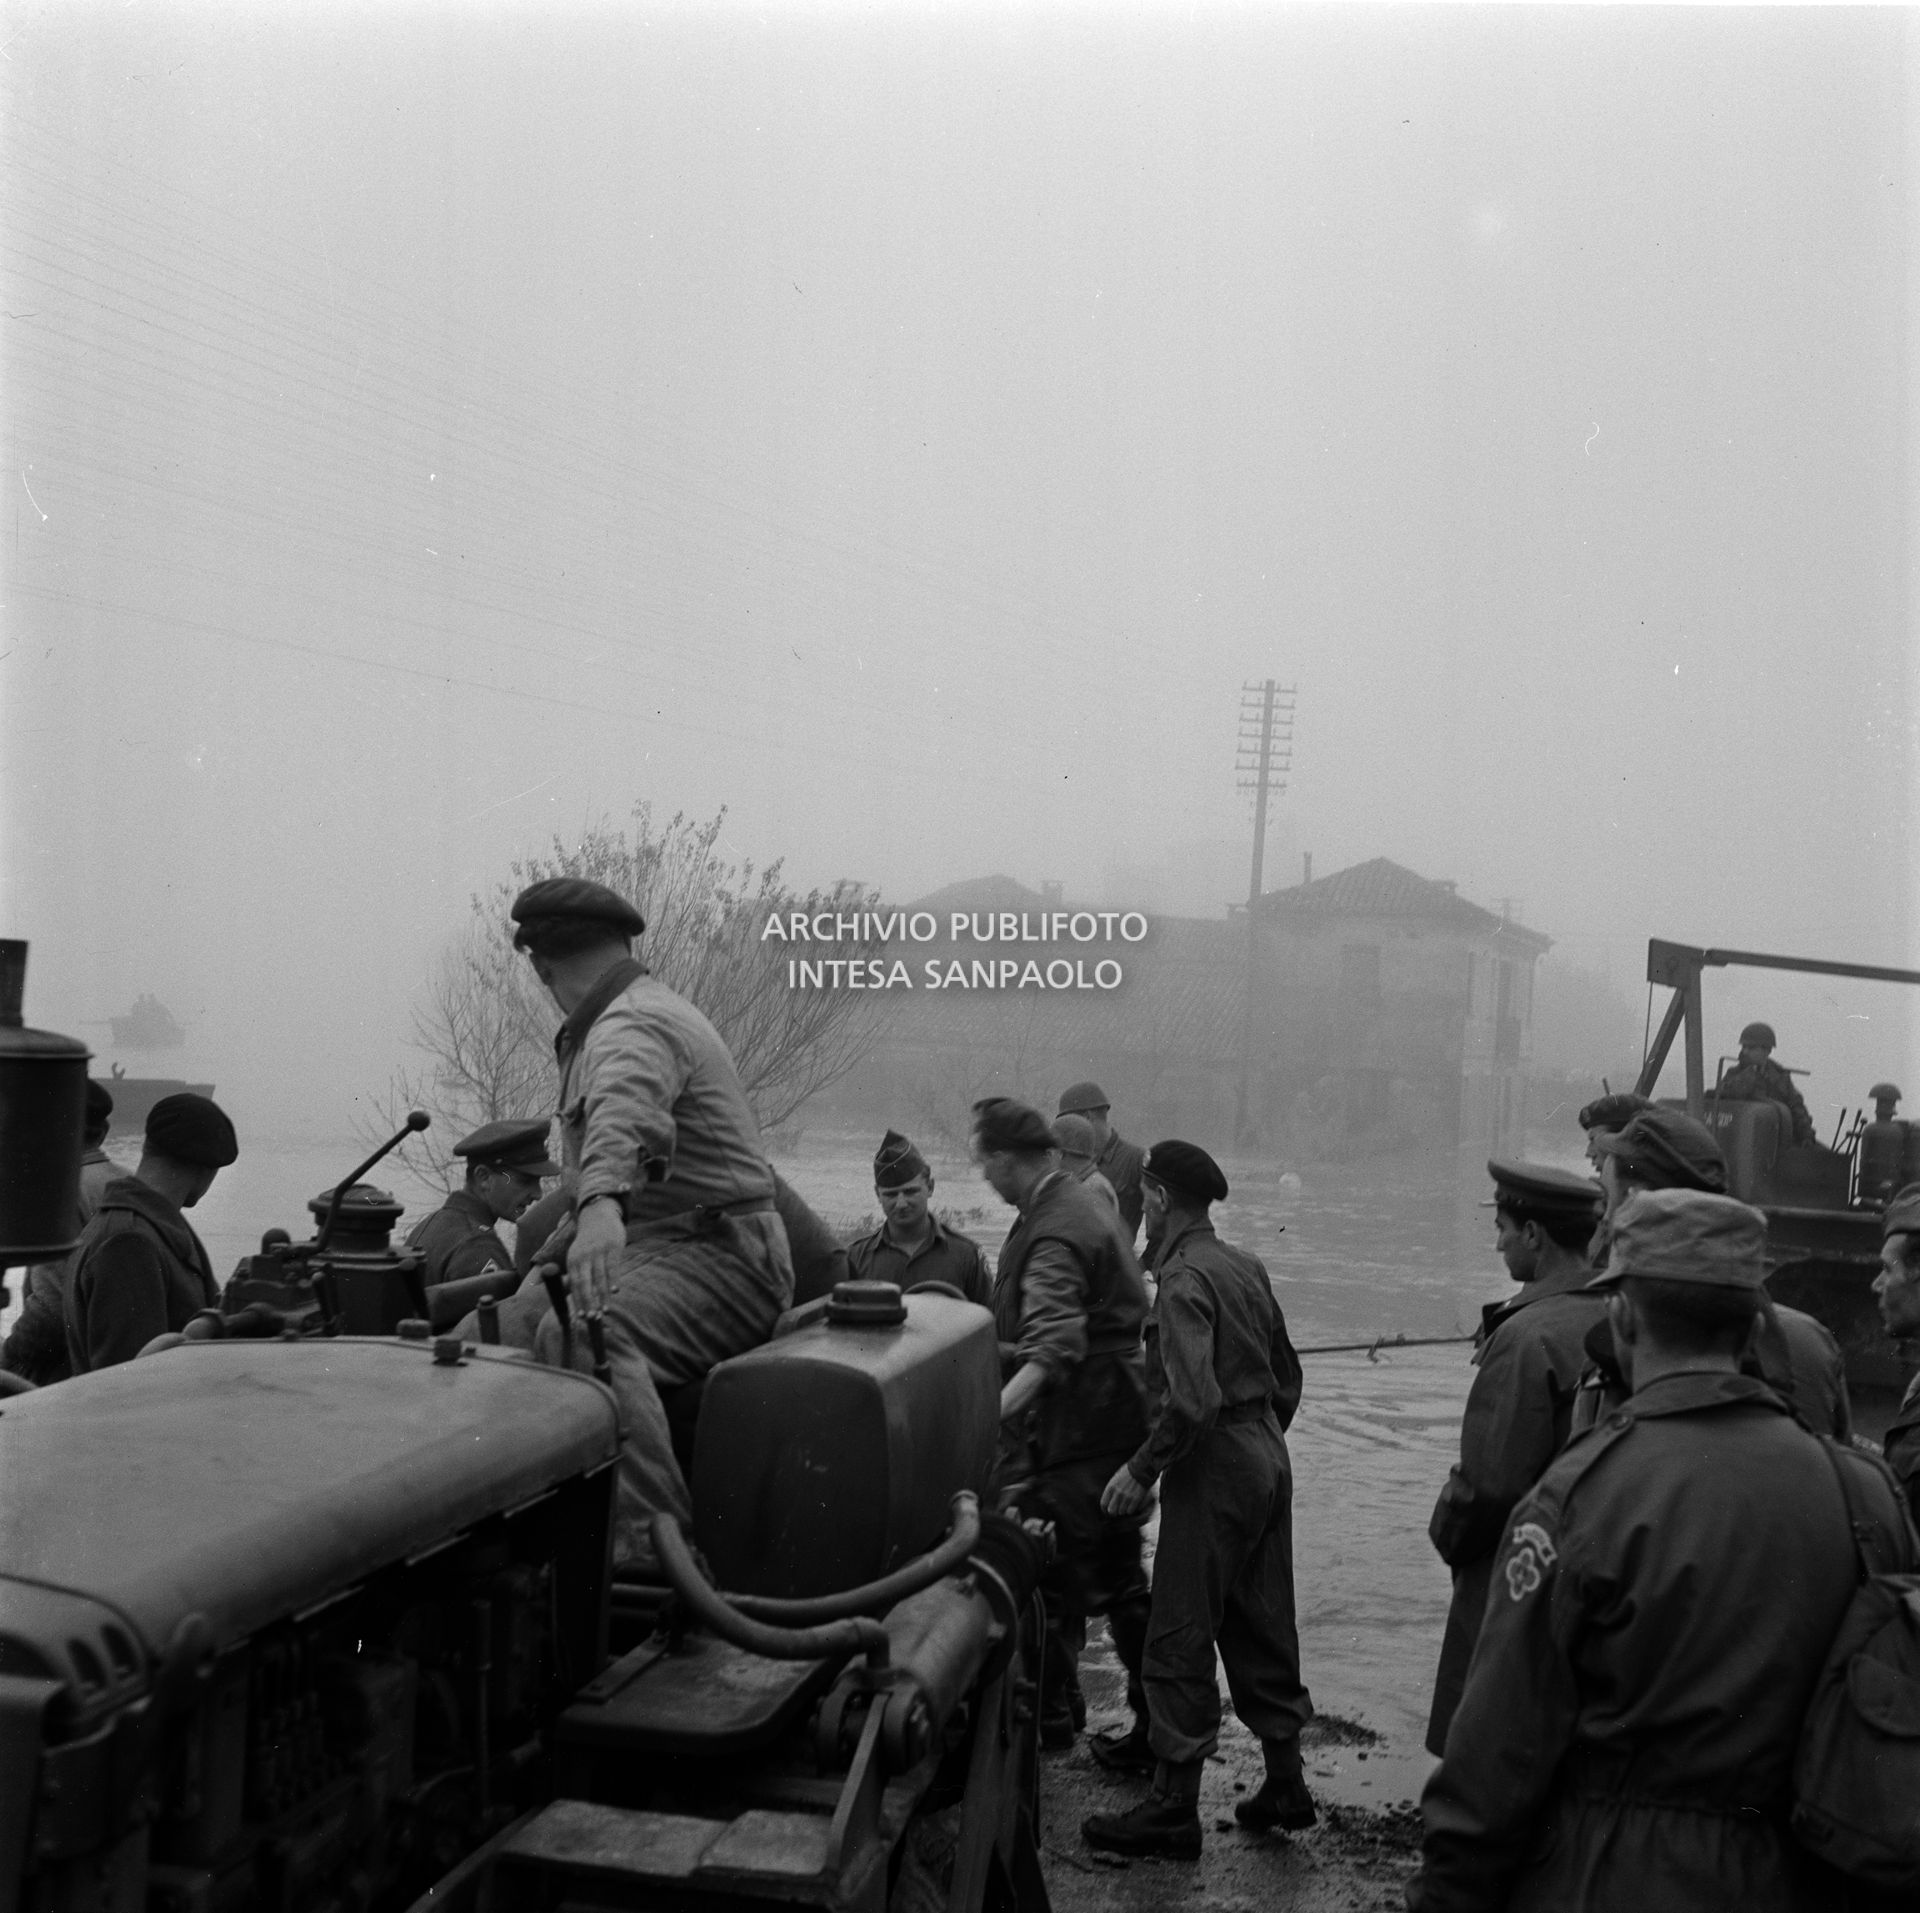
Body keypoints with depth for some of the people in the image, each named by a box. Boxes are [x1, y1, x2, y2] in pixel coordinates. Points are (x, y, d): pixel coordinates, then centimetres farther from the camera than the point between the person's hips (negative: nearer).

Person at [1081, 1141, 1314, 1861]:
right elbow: (1286, 1377, 16)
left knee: (1179, 1639, 0)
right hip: (1268, 1460, 9)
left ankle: (1174, 1807, 7)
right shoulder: (1246, 1266, 9)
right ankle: (1285, 1782, 25)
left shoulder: (1185, 1280, -17)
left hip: (1213, 1467, -9)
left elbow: (1192, 1401, -27)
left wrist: (1142, 1469, -17)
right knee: (1262, 1626, 17)